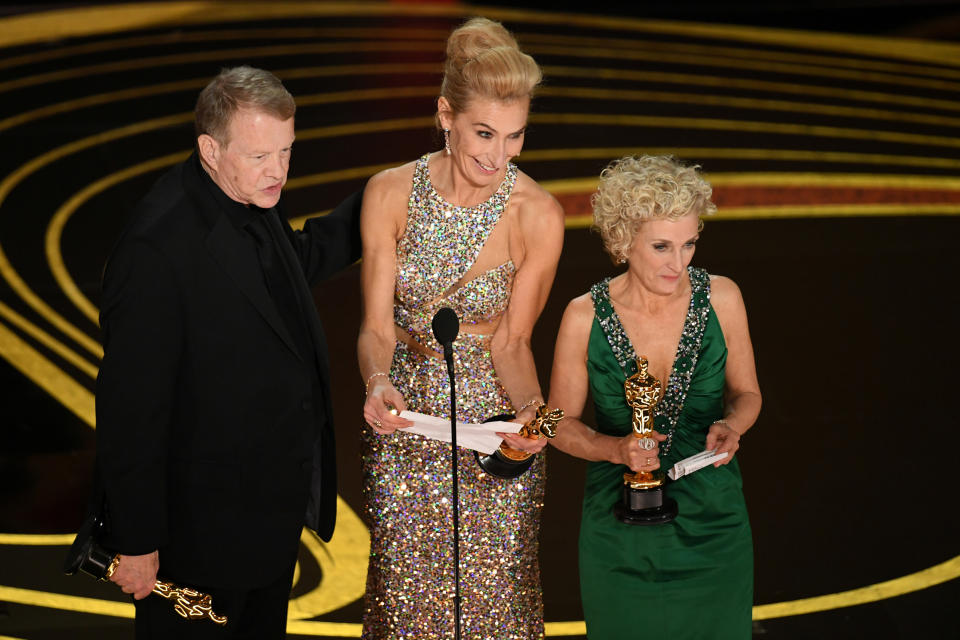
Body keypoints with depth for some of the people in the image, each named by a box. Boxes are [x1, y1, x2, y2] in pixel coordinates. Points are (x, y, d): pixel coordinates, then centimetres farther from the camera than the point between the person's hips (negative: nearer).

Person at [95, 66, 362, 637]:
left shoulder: (253, 201, -1)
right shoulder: (157, 247, -29)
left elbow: (300, 260, 23)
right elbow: (130, 404, -25)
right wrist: (136, 541, -21)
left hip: (275, 502, 9)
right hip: (207, 527, -9)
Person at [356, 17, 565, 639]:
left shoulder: (538, 215, -16)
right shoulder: (391, 193, -11)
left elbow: (512, 340, -8)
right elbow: (377, 326, -8)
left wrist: (532, 408, -27)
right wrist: (379, 383, -30)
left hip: (494, 421, -1)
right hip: (405, 418, 2)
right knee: (406, 589, 11)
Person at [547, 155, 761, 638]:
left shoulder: (721, 298, -8)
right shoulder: (585, 317, -12)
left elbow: (746, 393, 7)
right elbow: (562, 423, -1)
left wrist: (731, 426, -14)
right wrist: (615, 449, -19)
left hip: (711, 522, 1)